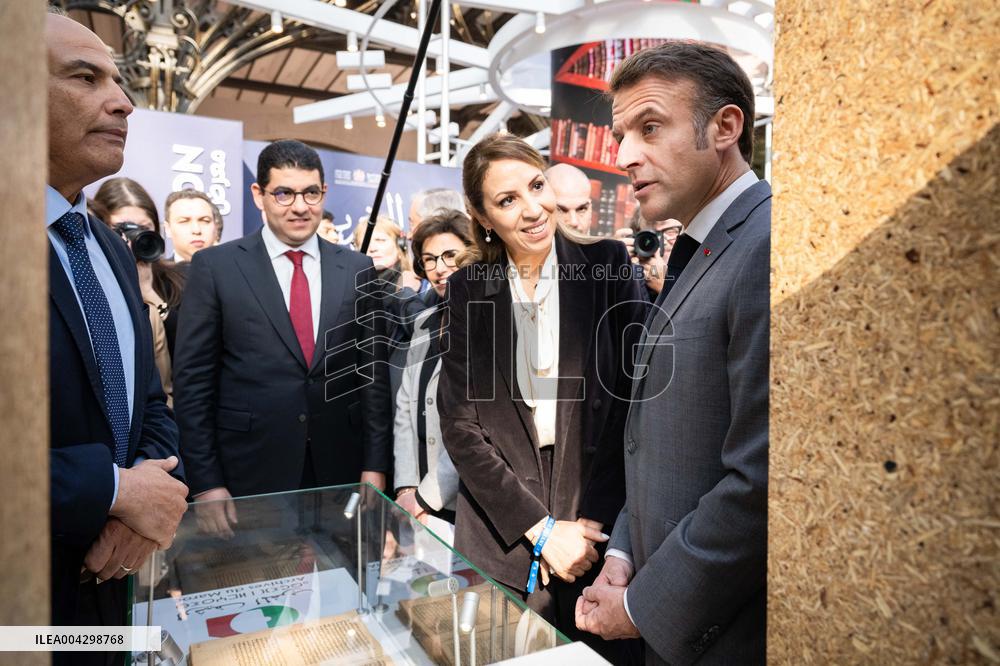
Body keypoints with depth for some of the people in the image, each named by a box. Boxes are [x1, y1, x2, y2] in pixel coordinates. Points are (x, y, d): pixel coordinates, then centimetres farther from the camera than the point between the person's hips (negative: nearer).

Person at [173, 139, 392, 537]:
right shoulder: (215, 267, -2)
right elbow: (192, 380, -2)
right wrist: (205, 484, -6)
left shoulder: (358, 270, 4)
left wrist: (375, 466, 2)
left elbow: (373, 373, 5)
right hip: (250, 474, -2)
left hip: (340, 471, 2)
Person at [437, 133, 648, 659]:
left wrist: (591, 525, -12)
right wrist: (541, 530, -10)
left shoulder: (606, 265, -5)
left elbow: (638, 393, -5)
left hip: (600, 529, 0)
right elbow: (459, 425, -4)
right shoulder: (467, 290, -2)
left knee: (599, 650, 13)